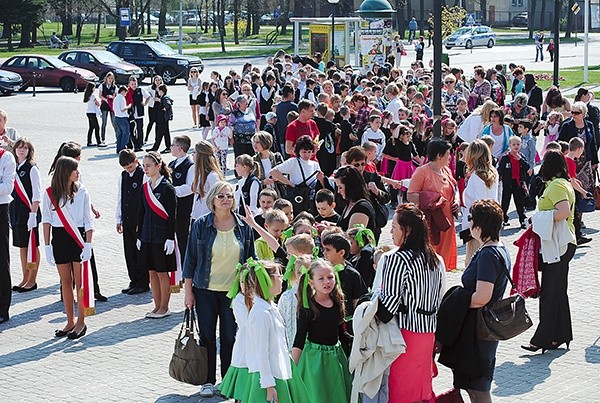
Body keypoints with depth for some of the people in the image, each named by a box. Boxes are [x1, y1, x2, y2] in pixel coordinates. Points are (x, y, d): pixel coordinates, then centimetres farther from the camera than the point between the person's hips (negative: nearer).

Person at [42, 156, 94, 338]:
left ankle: (81, 322, 7)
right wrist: (47, 245, 1)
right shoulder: (50, 193, 0)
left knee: (79, 281, 0)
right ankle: (70, 322, 18)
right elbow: (47, 220, 4)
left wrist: (88, 244, -7)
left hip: (78, 238, -1)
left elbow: (88, 221, 1)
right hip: (59, 239, 1)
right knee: (65, 281, 9)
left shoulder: (81, 192, 0)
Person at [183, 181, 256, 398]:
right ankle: (208, 381, 16)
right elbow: (191, 258, 0)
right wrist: (188, 290, -2)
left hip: (233, 291, 1)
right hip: (206, 290, -1)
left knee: (230, 337, 4)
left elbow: (251, 258, 9)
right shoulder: (201, 225, -4)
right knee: (207, 336, 4)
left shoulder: (244, 226, 0)